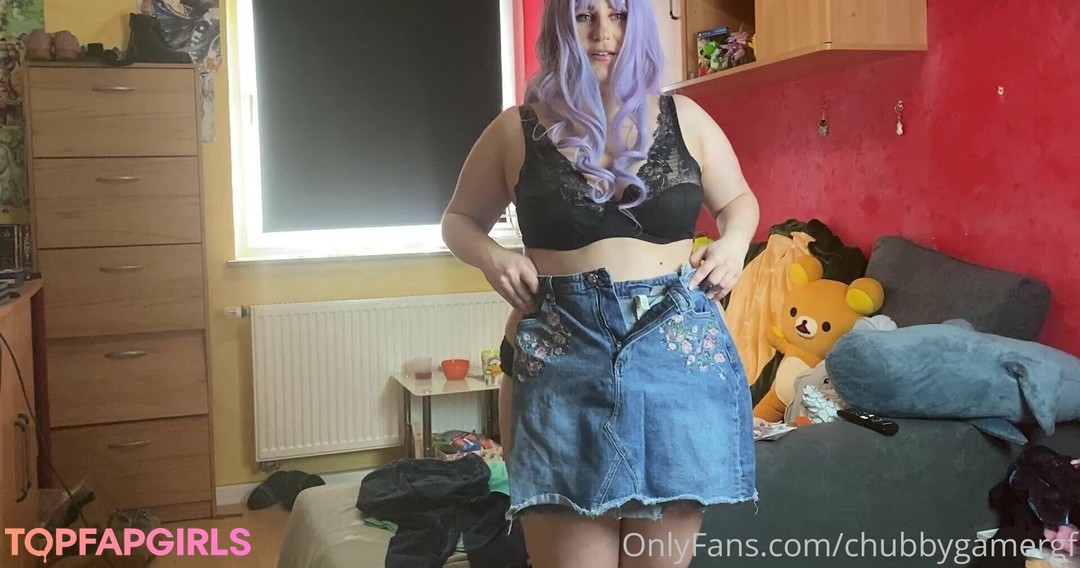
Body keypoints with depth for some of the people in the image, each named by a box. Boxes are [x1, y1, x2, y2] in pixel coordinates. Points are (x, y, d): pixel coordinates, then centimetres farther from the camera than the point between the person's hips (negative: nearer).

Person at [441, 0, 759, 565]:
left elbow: (738, 199, 22)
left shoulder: (683, 118, 9)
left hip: (679, 349, 2)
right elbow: (459, 219, 15)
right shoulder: (516, 130, 5)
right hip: (562, 353, -1)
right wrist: (490, 256, -6)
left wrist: (735, 242, 0)